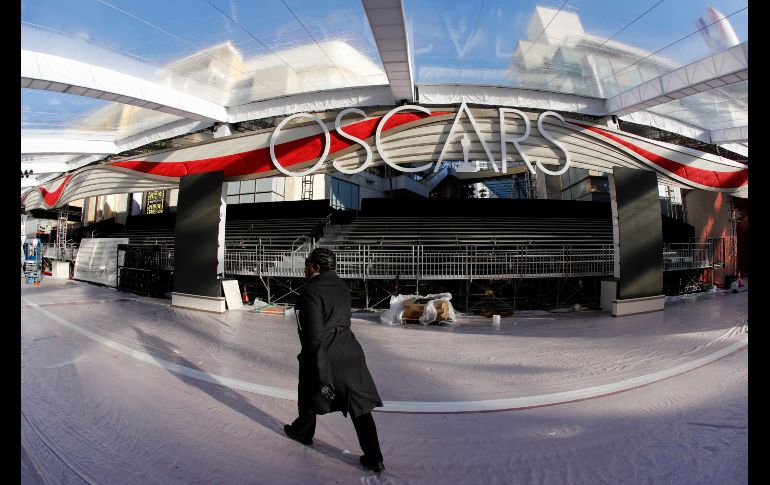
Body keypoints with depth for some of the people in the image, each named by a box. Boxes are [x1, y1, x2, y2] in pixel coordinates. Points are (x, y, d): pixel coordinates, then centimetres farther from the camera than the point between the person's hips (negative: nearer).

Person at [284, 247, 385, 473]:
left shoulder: (311, 293, -18)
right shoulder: (343, 288, 4)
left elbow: (314, 337, -22)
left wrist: (322, 377, -19)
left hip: (324, 356, -5)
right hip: (349, 352, 6)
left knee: (309, 396, 24)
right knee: (360, 406, 10)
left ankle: (303, 432, 50)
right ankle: (374, 458, 16)